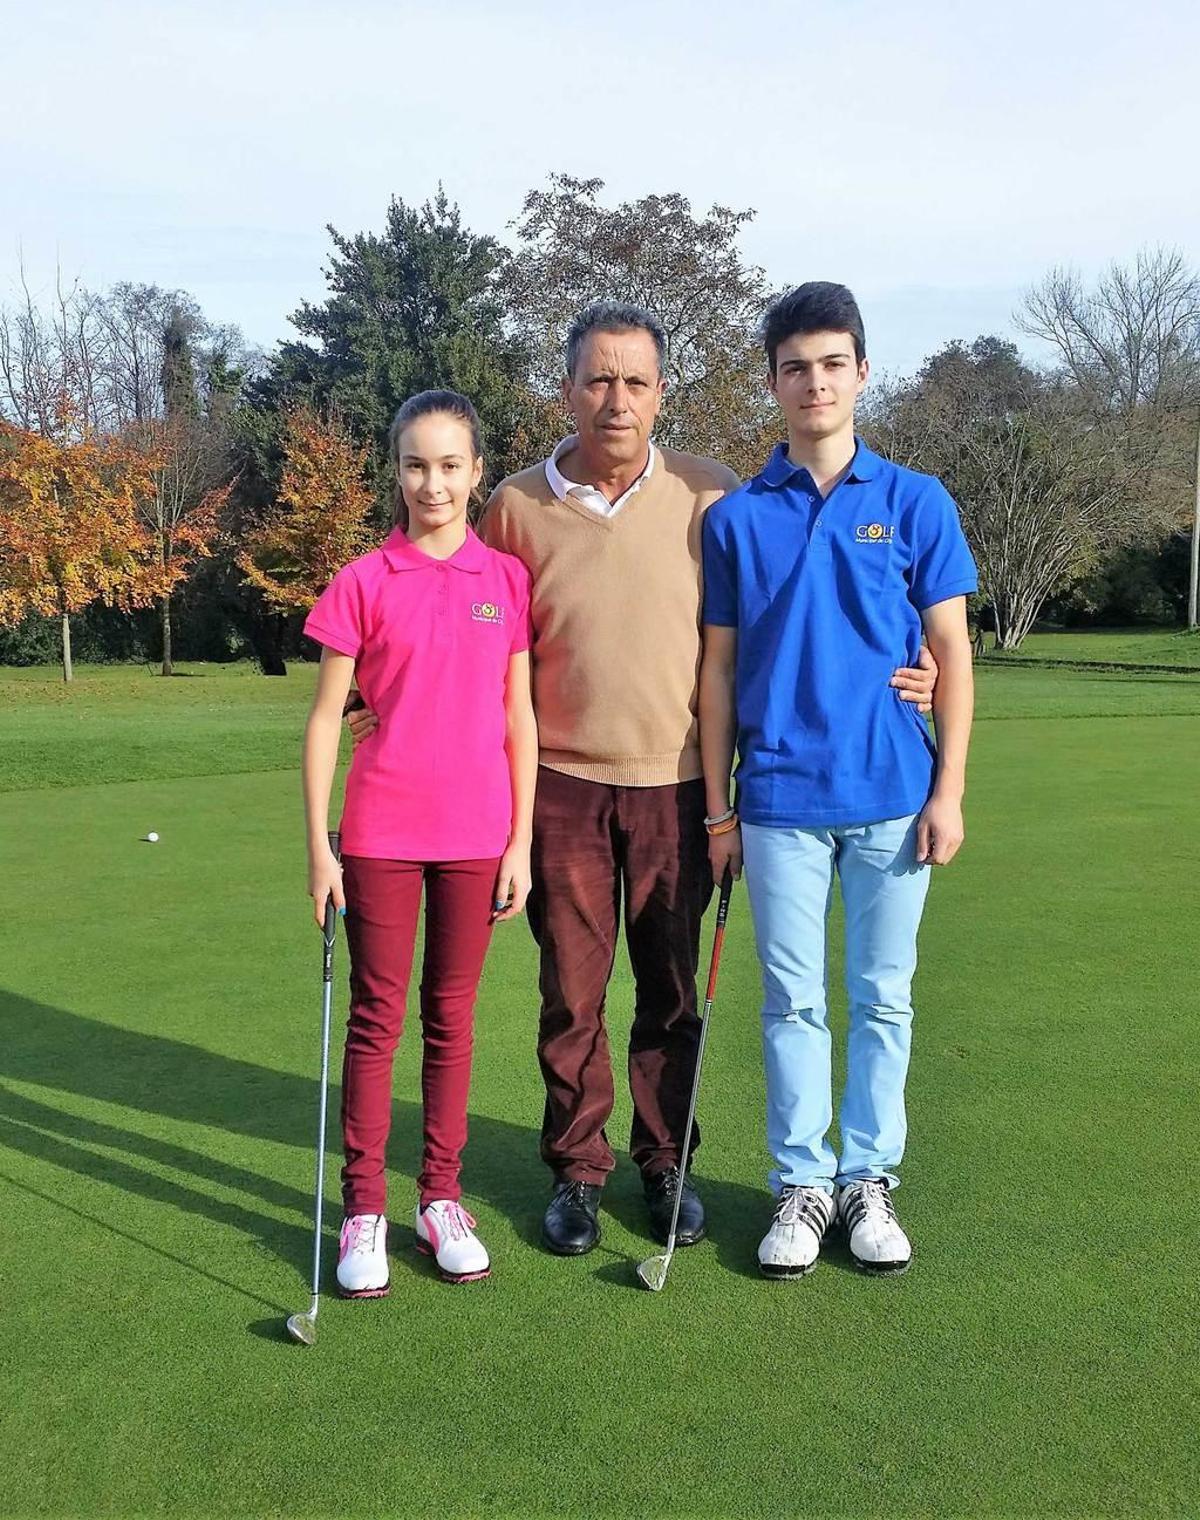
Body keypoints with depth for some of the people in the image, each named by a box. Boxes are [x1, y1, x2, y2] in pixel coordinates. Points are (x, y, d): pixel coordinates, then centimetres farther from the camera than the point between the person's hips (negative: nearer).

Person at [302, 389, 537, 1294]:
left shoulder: (508, 579, 2)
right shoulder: (363, 583, -2)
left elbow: (519, 718, 4)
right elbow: (326, 719, 0)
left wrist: (521, 842, 1)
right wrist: (319, 845, -4)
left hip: (476, 835, 1)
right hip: (382, 834, -1)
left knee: (453, 1017, 12)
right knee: (376, 1017, 7)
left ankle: (442, 1197, 25)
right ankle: (365, 1210, 19)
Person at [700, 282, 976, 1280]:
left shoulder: (916, 503, 2)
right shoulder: (738, 517, 4)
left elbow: (953, 654, 3)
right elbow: (719, 668, 5)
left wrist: (948, 790, -3)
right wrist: (718, 807, 3)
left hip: (892, 795, 0)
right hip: (779, 799, 0)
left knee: (883, 998, 9)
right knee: (793, 1001, 8)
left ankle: (871, 1178, 24)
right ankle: (801, 1182, 22)